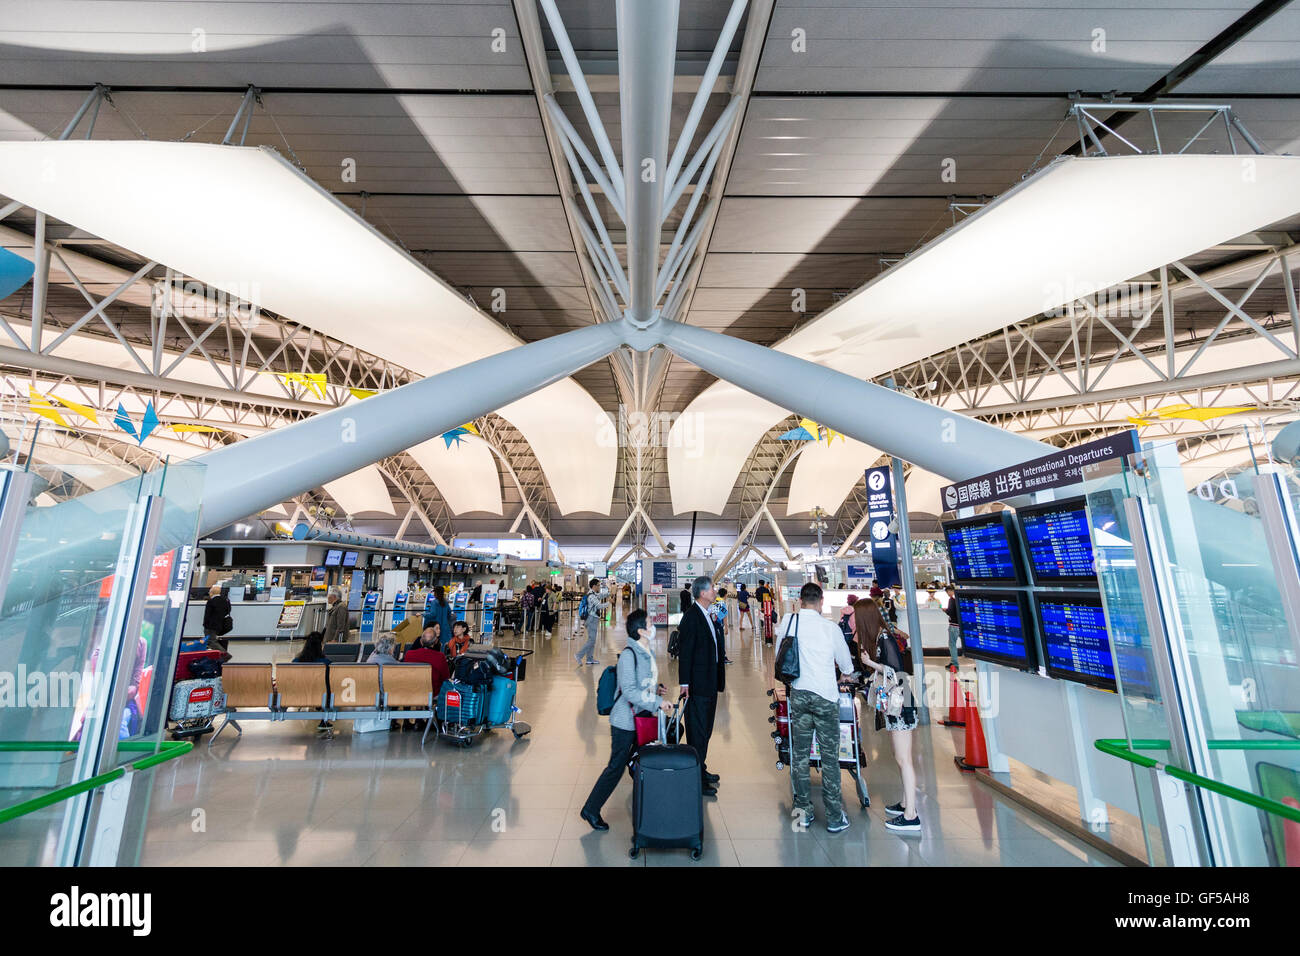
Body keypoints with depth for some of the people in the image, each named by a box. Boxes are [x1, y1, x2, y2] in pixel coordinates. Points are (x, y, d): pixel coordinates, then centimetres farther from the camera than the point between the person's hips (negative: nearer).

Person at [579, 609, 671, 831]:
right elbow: (629, 691, -25)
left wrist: (656, 688, 4)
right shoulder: (628, 654, -21)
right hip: (625, 721, -8)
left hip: (643, 718, 8)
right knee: (616, 766, 2)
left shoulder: (648, 652, 6)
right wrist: (658, 703, -24)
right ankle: (591, 809, 17)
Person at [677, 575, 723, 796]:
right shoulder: (691, 616, -18)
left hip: (710, 682, 10)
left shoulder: (705, 615, 11)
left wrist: (718, 678, 16)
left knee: (705, 730, 19)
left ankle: (700, 770, 33)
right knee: (697, 732, 1)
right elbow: (685, 651, -19)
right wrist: (684, 683, -19)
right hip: (698, 684, -10)